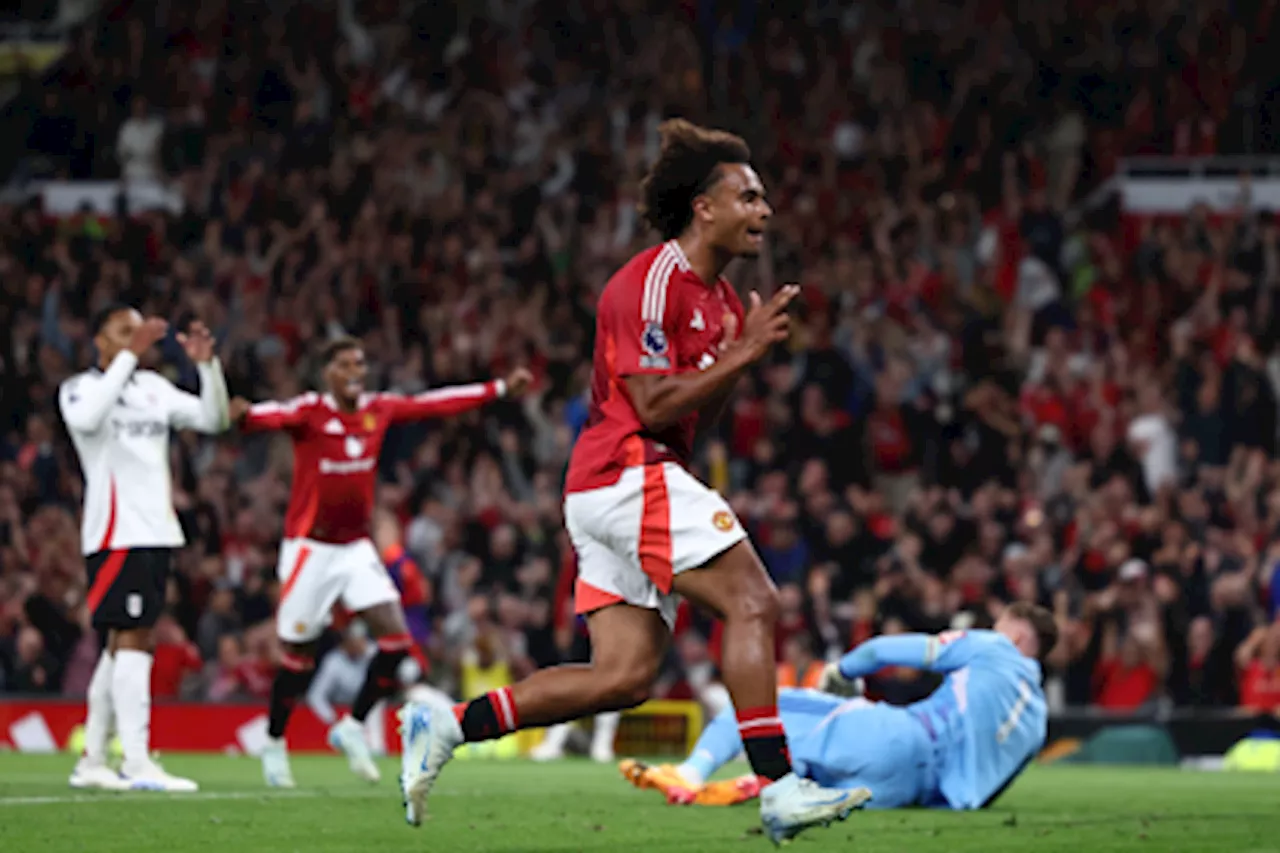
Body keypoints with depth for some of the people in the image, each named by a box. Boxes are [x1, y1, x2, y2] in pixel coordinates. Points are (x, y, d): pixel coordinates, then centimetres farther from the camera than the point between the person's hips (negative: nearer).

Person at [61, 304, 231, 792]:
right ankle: (136, 764, -19)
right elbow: (88, 416, -26)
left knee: (121, 644, 11)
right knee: (132, 640, -15)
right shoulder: (80, 389, -3)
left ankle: (92, 761, 17)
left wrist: (207, 365, -1)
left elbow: (213, 420, 13)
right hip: (116, 532, -8)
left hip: (157, 532, 8)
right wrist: (130, 356, -26)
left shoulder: (153, 387, 17)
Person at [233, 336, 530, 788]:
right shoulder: (310, 411, -14)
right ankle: (274, 745, 19)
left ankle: (352, 727, 11)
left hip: (356, 547, 5)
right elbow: (276, 416, -36)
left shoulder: (379, 410, 3)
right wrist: (245, 415, -59)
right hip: (310, 547, -5)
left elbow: (437, 404, 12)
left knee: (396, 639, -7)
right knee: (298, 655, 0)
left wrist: (500, 389, 15)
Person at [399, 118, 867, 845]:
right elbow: (654, 404, -18)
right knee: (753, 602, -17)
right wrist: (741, 356, -17)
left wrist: (743, 351, 6)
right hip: (628, 476, -10)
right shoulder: (650, 283, -12)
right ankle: (778, 788, -21)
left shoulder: (717, 297, 19)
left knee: (624, 677, 3)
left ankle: (447, 726, 6)